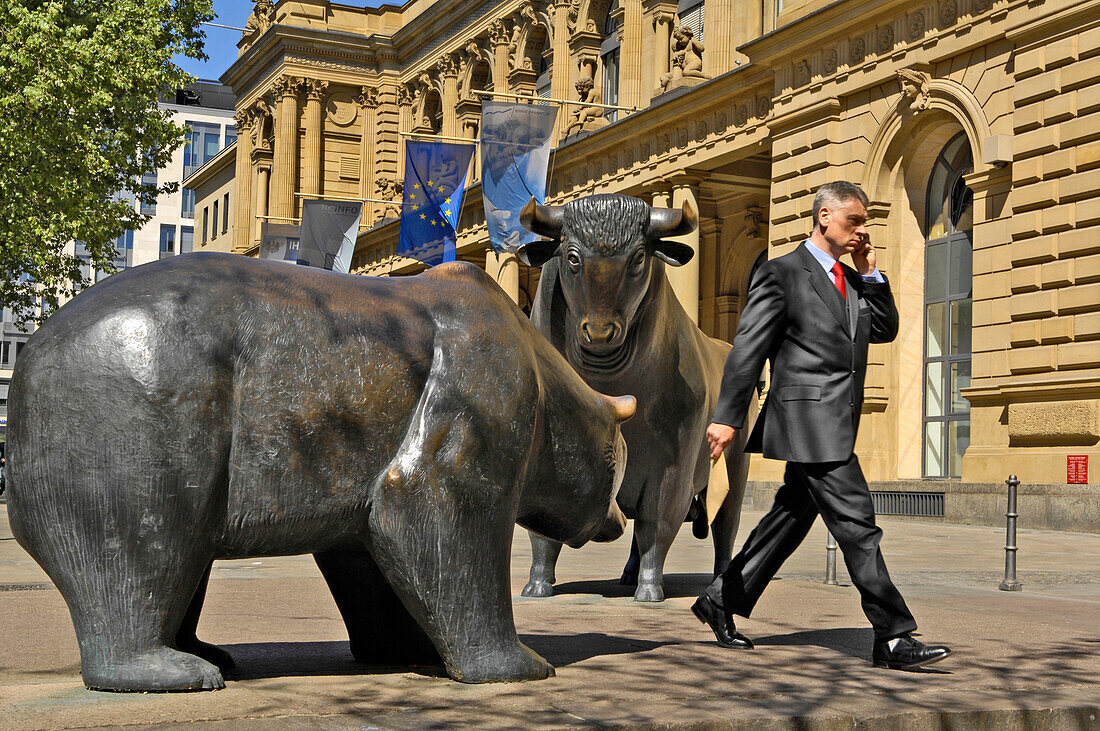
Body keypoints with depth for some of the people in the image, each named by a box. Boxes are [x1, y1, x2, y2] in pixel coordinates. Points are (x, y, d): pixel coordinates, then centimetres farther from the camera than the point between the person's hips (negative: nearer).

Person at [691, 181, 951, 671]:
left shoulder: (853, 280, 19)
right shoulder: (782, 273, -5)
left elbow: (885, 329, 17)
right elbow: (747, 350, -9)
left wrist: (869, 271, 8)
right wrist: (727, 418, -13)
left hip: (835, 427, 9)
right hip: (810, 421, -9)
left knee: (791, 519, 14)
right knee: (857, 528, -9)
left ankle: (721, 602, 26)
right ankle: (893, 638, -4)